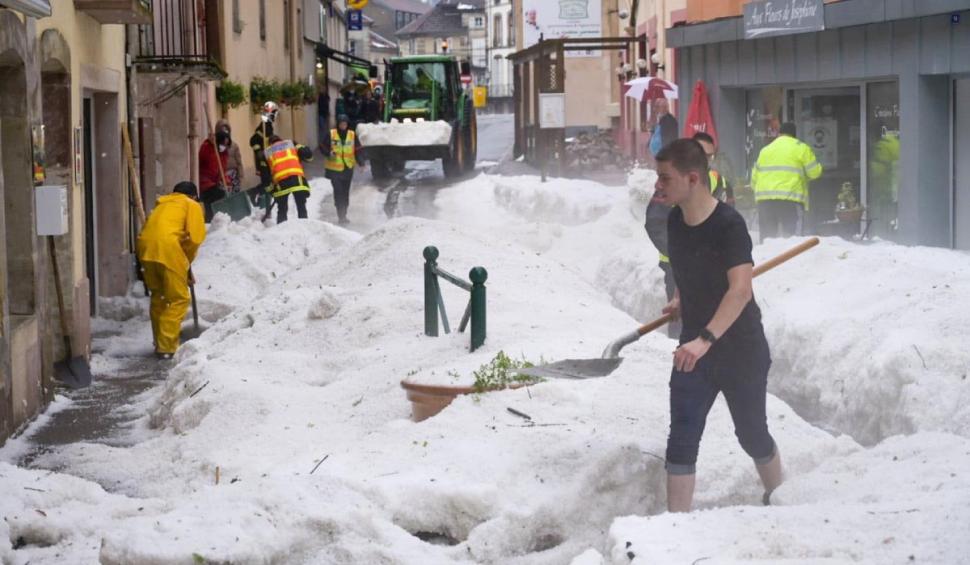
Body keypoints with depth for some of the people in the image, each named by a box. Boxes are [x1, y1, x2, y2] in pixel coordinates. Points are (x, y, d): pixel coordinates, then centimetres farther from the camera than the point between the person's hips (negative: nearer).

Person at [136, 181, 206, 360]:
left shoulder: (162, 204, 34)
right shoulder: (192, 205, 17)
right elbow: (195, 237, 0)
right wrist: (187, 262, 15)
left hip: (145, 245, 6)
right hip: (167, 247, -6)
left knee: (157, 296, 21)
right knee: (179, 299, 4)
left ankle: (160, 344, 27)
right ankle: (167, 347, -1)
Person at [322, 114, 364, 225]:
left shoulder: (352, 135, 3)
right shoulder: (331, 134, -4)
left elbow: (357, 150, 7)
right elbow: (324, 148, 1)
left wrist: (361, 163, -5)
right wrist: (329, 153, -21)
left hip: (348, 168, 3)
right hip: (334, 169, -3)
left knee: (345, 193, 12)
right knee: (338, 192, -13)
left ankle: (343, 215, 24)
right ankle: (341, 216, -12)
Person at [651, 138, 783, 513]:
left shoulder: (728, 225, -23)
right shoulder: (676, 221, 0)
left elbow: (740, 290, -34)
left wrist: (705, 339, -44)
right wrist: (681, 300, 7)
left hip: (741, 350, -5)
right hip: (693, 350, 6)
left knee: (752, 436, 11)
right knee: (681, 440, -4)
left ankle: (776, 502, 37)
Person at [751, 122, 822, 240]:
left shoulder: (765, 150, 19)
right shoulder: (801, 148, 6)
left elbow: (754, 178, 19)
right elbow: (814, 172, 4)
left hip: (764, 199, 4)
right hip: (791, 198, -4)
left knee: (767, 238, 6)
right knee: (792, 238, -8)